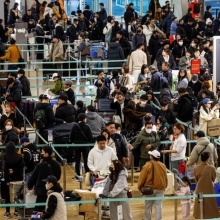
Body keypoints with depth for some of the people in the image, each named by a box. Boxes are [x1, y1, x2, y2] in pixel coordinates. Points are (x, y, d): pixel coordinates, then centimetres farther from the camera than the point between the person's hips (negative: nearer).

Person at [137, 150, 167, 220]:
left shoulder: (148, 165, -12)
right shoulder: (162, 165, 2)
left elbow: (142, 177, -9)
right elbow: (165, 177, 11)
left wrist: (139, 187, 3)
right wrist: (164, 186, 24)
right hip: (160, 188, 3)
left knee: (148, 205, 10)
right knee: (158, 205, 4)